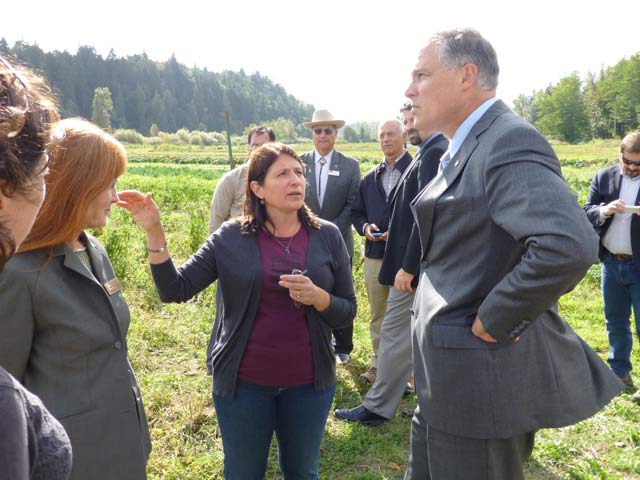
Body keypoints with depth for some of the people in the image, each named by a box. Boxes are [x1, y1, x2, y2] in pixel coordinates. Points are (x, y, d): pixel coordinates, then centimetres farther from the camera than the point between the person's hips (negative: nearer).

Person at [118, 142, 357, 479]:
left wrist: (316, 296, -21)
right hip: (243, 382, -1)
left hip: (308, 382, 1)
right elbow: (175, 289, -9)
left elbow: (347, 312, -1)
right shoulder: (231, 238, -6)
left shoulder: (327, 236, -4)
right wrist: (154, 231, -19)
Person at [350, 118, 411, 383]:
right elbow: (357, 212, 18)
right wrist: (365, 227, -2)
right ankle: (379, 365, 31)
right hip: (375, 255, 6)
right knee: (378, 316, 16)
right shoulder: (369, 178, 14)